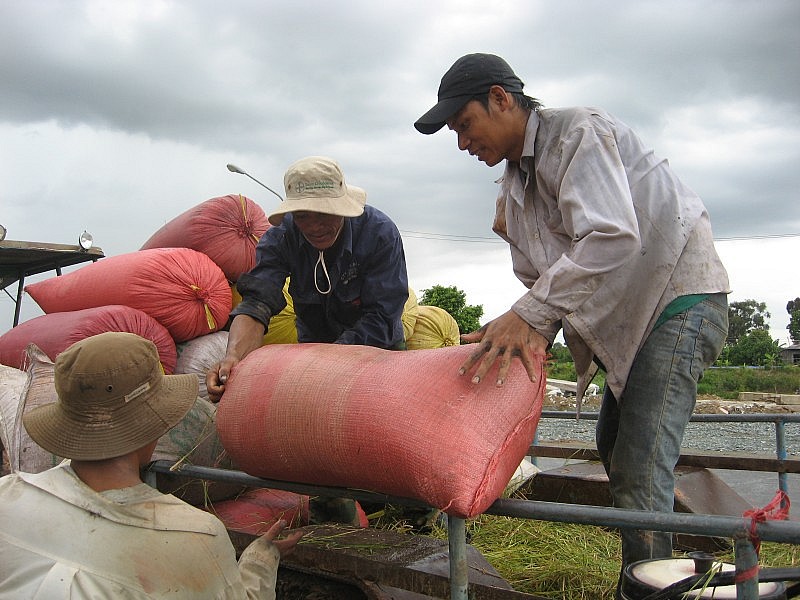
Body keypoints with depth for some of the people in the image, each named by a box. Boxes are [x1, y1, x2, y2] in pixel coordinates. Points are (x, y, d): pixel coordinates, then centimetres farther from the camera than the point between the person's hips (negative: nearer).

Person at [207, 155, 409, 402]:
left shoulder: (380, 233, -24)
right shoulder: (279, 238, -17)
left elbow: (381, 318, -27)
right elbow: (257, 302, -29)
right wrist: (233, 356, -50)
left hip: (377, 348, -1)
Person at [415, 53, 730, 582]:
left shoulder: (579, 132, -17)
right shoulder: (515, 184, 9)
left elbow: (613, 238, -32)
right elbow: (540, 277, 5)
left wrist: (530, 314, -36)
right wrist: (535, 333, -14)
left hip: (680, 297, -10)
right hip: (628, 317, 10)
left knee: (638, 473, -15)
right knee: (614, 447, 20)